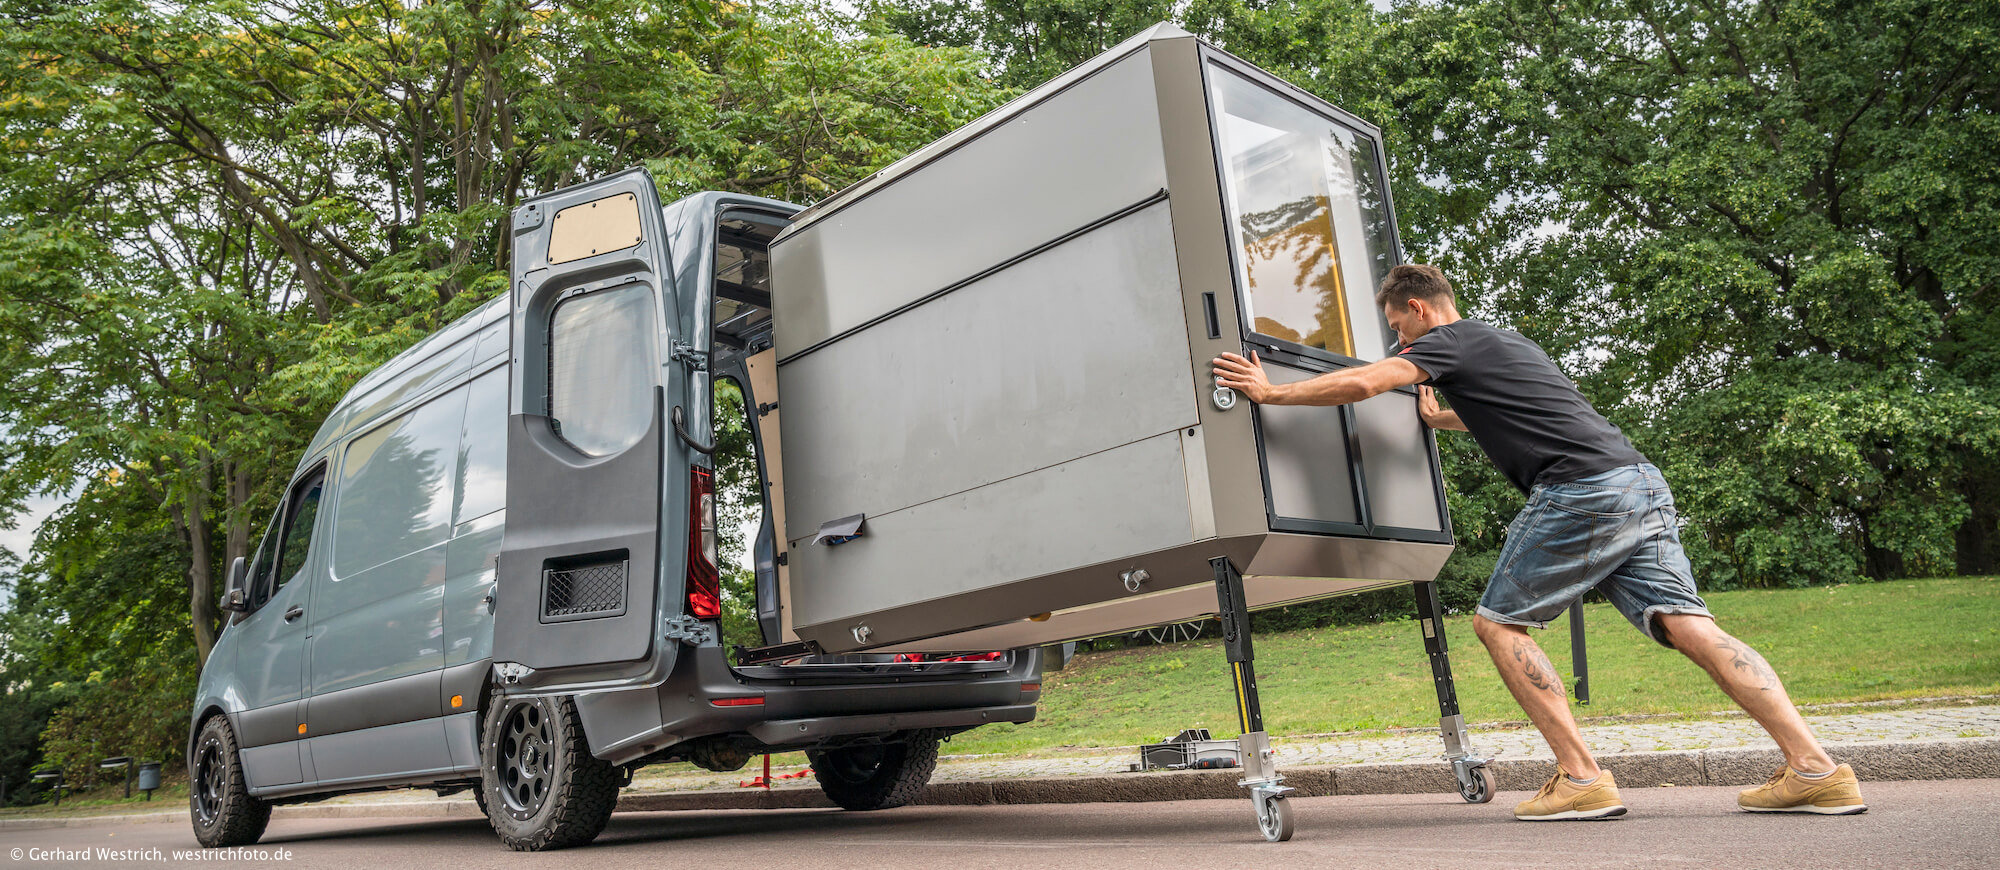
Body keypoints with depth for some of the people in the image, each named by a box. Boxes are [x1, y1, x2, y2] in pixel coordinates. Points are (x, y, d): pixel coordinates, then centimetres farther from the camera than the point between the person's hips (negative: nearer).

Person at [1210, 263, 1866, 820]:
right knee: (1688, 626, 2)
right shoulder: (1504, 342, 30)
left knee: (1498, 623, 1)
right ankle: (1816, 770, -6)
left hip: (1584, 490, -9)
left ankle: (1583, 779, -4)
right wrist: (1441, 418, 56)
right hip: (1643, 486, 9)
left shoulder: (1451, 341, 2)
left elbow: (1360, 384, -11)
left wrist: (1270, 392, -1)